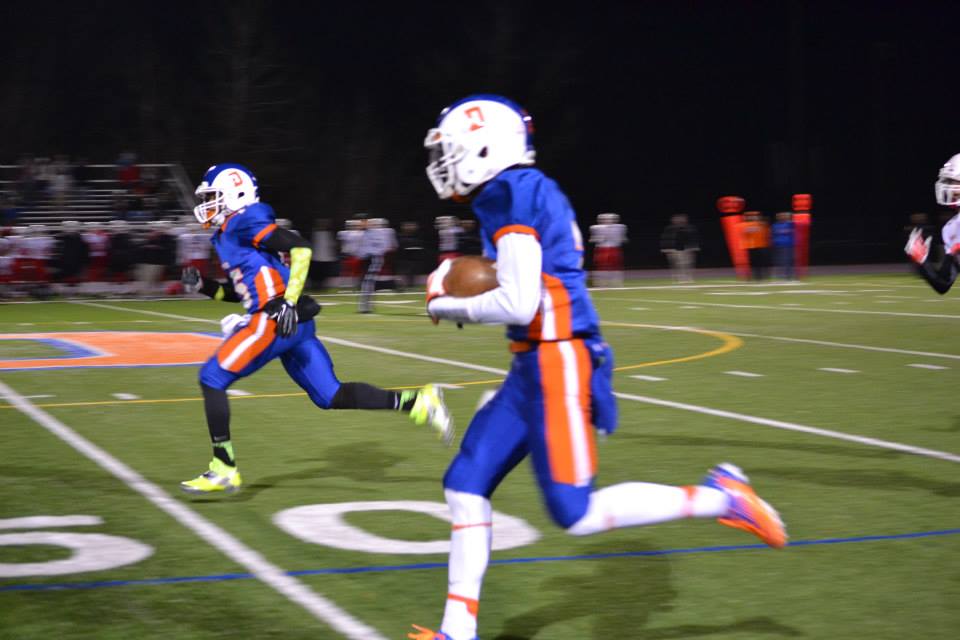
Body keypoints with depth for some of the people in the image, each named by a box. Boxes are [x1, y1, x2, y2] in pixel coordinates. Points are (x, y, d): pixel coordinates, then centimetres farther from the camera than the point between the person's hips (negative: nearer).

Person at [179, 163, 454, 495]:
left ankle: (224, 470, -1)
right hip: (293, 326, 10)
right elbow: (240, 291, 31)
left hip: (275, 320, -10)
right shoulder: (227, 235, 23)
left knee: (212, 379, -3)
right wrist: (203, 285, 17)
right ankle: (415, 402, 0)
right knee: (331, 396, 7)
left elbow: (300, 247, -17)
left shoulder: (243, 222, -6)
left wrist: (288, 302, -23)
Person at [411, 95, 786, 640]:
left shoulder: (512, 196, -15)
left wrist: (448, 307, -5)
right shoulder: (529, 194, 14)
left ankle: (717, 497, 2)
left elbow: (519, 306, -20)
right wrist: (462, 294, 12)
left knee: (578, 513, -6)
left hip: (556, 364, -10)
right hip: (537, 366, 10)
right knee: (467, 483, 8)